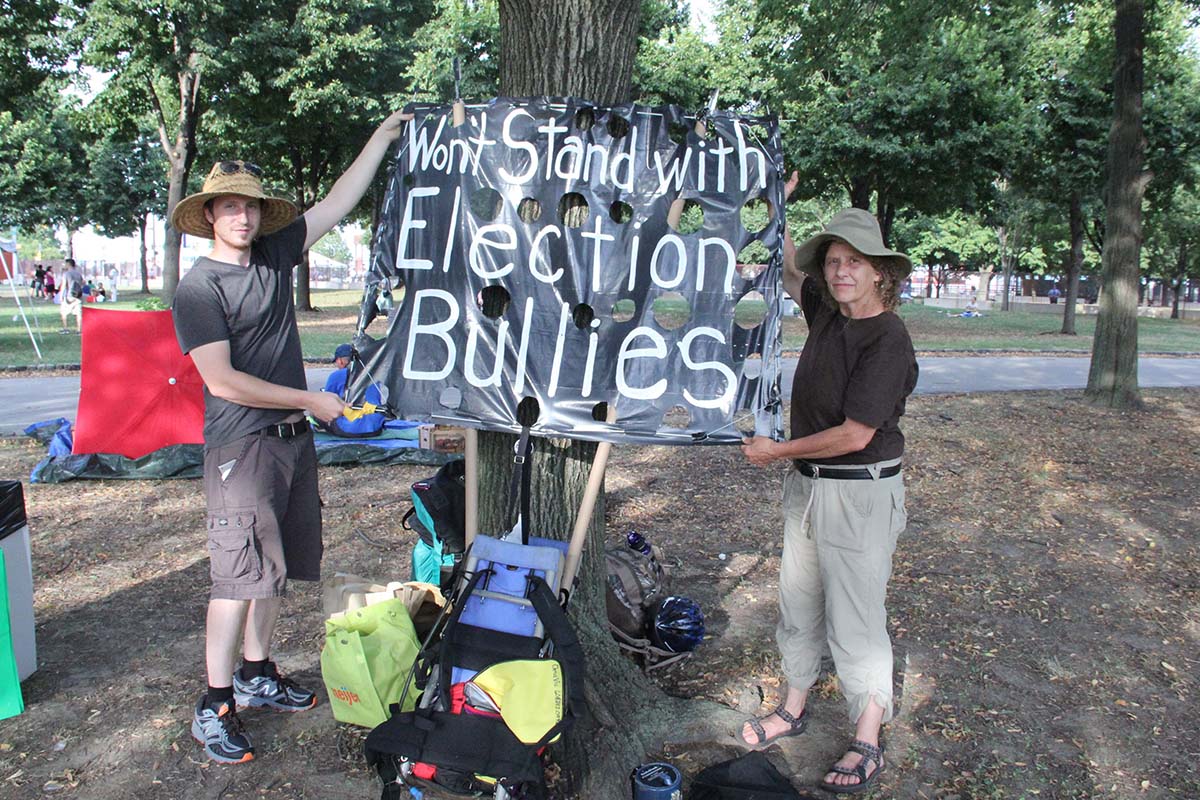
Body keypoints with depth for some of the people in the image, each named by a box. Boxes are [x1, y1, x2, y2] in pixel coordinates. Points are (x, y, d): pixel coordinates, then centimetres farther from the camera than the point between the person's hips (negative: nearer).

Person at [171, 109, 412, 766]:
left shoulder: (274, 256, 9)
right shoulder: (199, 288, -8)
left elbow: (338, 203, 13)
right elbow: (223, 381, -15)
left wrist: (384, 135, 14)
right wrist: (311, 400, -11)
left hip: (293, 439, 7)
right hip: (240, 445, -7)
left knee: (275, 568, 14)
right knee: (240, 572, -6)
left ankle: (256, 675, 28)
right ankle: (214, 706, 5)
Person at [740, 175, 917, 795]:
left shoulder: (888, 338, -20)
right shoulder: (826, 311, 2)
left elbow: (854, 434, -23)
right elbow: (789, 267, 22)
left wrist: (777, 451, -13)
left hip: (861, 494, -8)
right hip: (807, 486, 8)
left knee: (855, 619, 3)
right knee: (798, 602, 19)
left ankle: (867, 744, 19)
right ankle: (794, 707, 37)